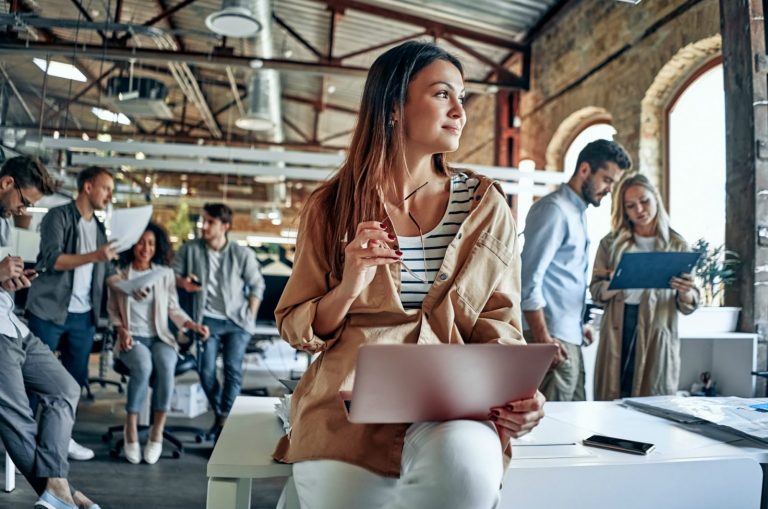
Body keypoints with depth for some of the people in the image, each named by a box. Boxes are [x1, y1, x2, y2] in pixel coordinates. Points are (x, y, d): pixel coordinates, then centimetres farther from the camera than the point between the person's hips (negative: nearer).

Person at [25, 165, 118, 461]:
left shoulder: (99, 228, 14)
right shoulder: (58, 216, -5)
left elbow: (106, 273, 13)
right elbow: (52, 259, -17)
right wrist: (94, 256, -24)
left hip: (83, 316, 6)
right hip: (49, 311, -6)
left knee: (76, 377, 10)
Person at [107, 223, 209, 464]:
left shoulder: (166, 274, 9)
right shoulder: (118, 275, 5)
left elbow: (173, 309, 11)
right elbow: (113, 310, 14)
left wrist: (192, 325, -5)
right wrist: (122, 331, -4)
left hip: (160, 337, 1)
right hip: (132, 338, -1)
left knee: (165, 367, -33)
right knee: (143, 366, -35)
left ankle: (157, 432, -21)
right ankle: (131, 430, -20)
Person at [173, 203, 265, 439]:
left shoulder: (243, 254, -3)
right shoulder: (191, 249, 0)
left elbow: (257, 287, 3)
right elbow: (173, 273, 9)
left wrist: (250, 317, -2)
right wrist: (183, 283, -14)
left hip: (237, 321, -1)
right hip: (208, 319, 1)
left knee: (233, 369, -10)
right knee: (207, 371, -3)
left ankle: (225, 421, -4)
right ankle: (219, 414, 19)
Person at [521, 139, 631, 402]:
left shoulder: (578, 212, 19)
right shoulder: (553, 209, -11)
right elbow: (529, 278, -18)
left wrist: (579, 325, 19)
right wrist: (543, 339, -21)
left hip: (570, 338, 10)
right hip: (554, 339, -9)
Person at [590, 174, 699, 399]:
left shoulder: (677, 245, 7)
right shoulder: (612, 243, 9)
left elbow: (688, 305, 4)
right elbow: (596, 291, 2)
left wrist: (686, 294, -19)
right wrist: (616, 285, -18)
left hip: (658, 334, 0)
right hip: (617, 332, 1)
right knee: (612, 401, 3)